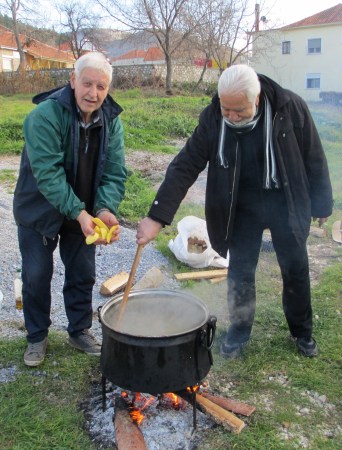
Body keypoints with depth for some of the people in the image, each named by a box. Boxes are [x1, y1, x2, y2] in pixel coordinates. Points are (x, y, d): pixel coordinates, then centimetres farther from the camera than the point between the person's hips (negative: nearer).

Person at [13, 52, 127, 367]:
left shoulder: (111, 119, -8)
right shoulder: (45, 115, -24)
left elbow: (115, 172, -11)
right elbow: (47, 173, -30)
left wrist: (105, 209, -28)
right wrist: (79, 213, -37)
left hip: (84, 212, 4)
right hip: (39, 211, -4)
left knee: (83, 274, 13)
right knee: (36, 275, 7)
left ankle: (80, 330, 33)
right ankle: (37, 336, 28)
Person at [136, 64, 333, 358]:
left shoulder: (291, 107, -20)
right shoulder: (212, 118, -18)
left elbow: (314, 158, -8)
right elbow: (184, 167, -20)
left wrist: (322, 204, 0)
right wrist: (157, 217, -27)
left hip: (287, 203, 0)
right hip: (242, 205, 1)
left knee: (296, 270, 13)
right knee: (240, 271, 7)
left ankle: (302, 331, 36)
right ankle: (240, 330, 31)